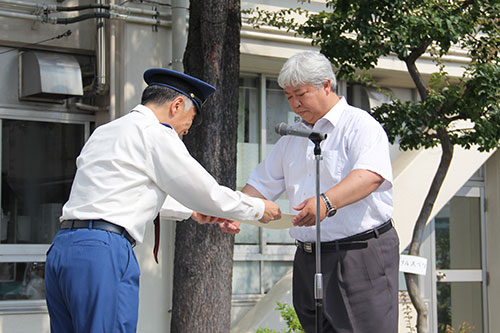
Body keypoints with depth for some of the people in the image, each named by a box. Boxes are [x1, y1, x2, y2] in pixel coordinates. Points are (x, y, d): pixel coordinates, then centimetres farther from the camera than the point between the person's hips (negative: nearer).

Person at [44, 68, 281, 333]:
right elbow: (209, 194, 1)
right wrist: (260, 209, 17)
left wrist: (191, 211, 46)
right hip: (102, 253, -9)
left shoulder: (104, 132, 24)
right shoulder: (156, 134, -2)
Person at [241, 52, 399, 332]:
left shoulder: (359, 124, -6)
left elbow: (371, 175, -24)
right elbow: (262, 184, 21)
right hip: (308, 259, 7)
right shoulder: (292, 138, 19)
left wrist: (327, 201, -39)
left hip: (362, 256, -7)